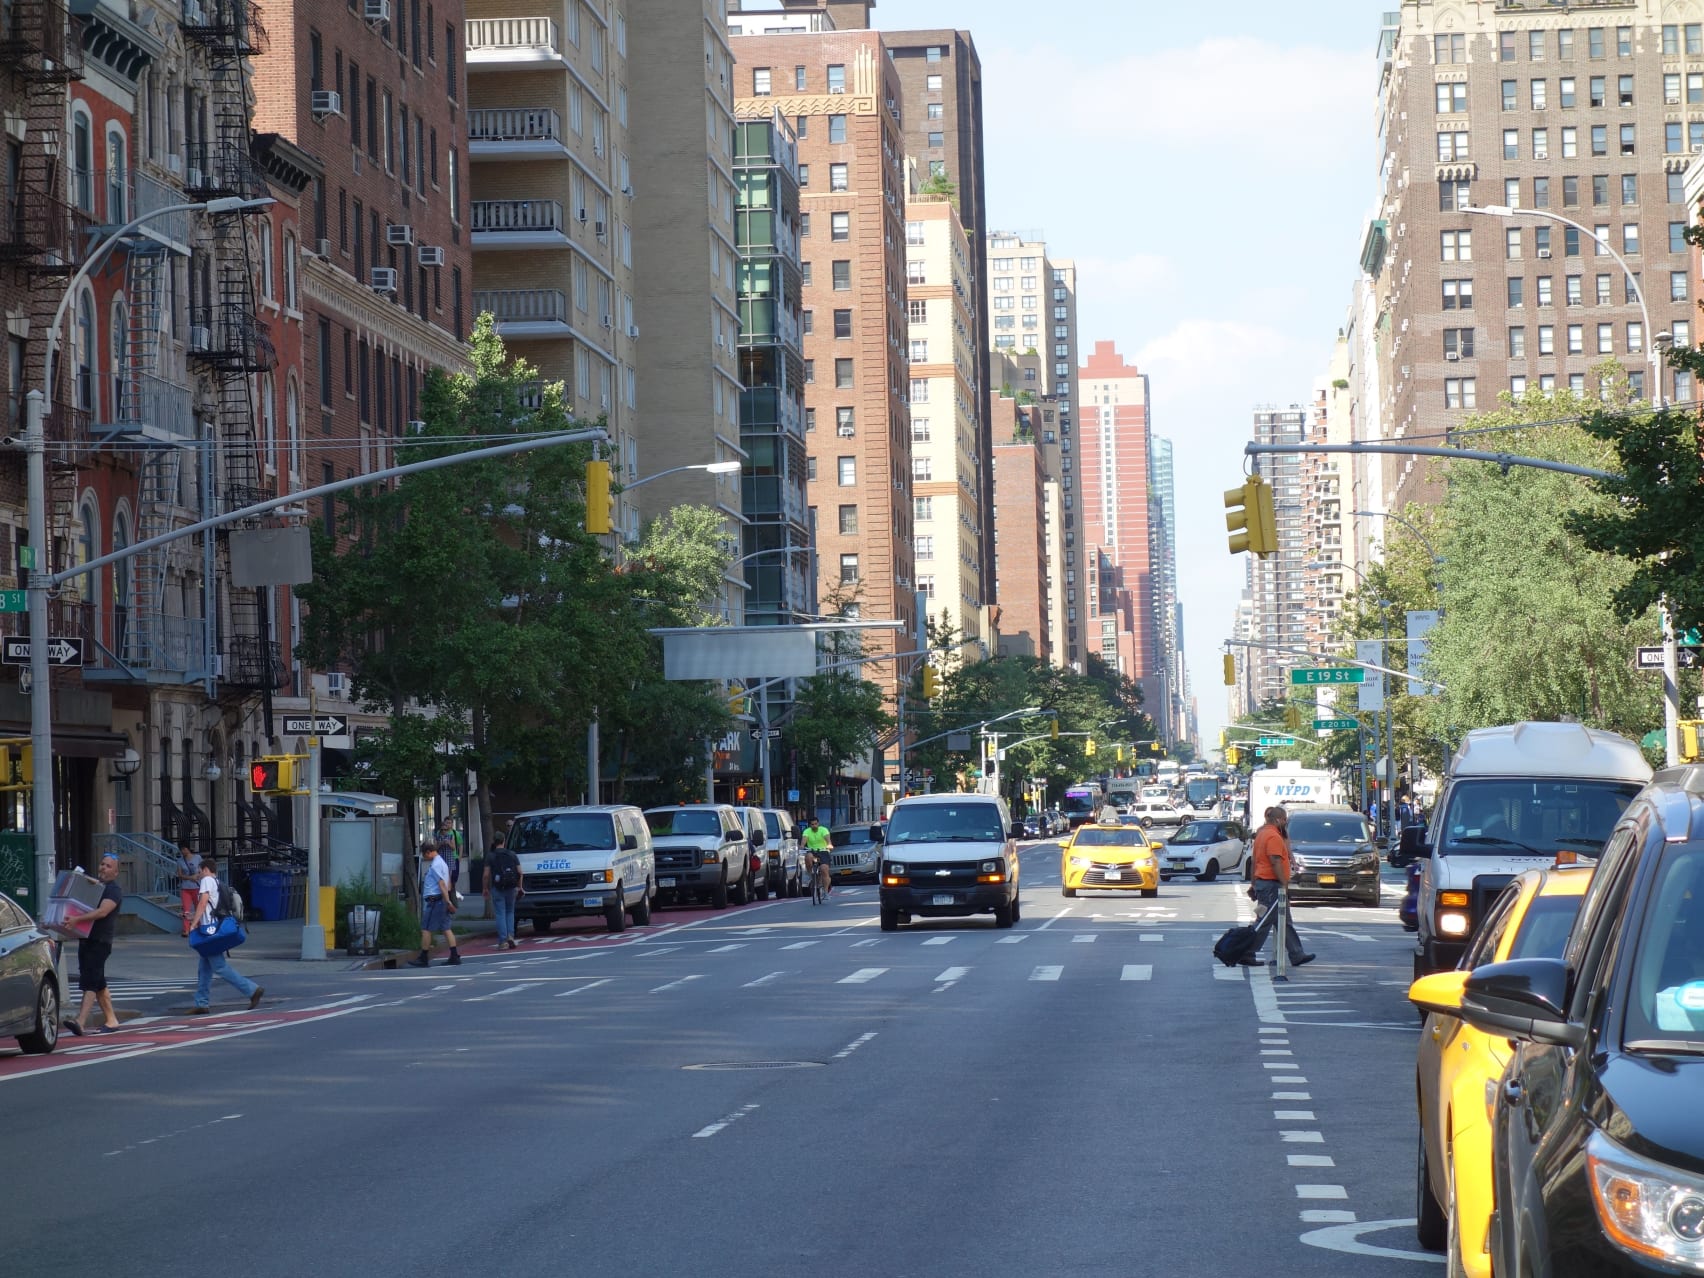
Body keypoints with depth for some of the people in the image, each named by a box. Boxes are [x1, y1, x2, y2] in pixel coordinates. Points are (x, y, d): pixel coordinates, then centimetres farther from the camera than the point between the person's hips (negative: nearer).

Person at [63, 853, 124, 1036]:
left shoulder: (114, 890, -8)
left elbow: (102, 911, -24)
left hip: (100, 941, -9)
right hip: (86, 938, 9)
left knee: (89, 982, -17)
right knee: (98, 984, 14)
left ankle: (80, 1022, -27)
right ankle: (111, 1019, 23)